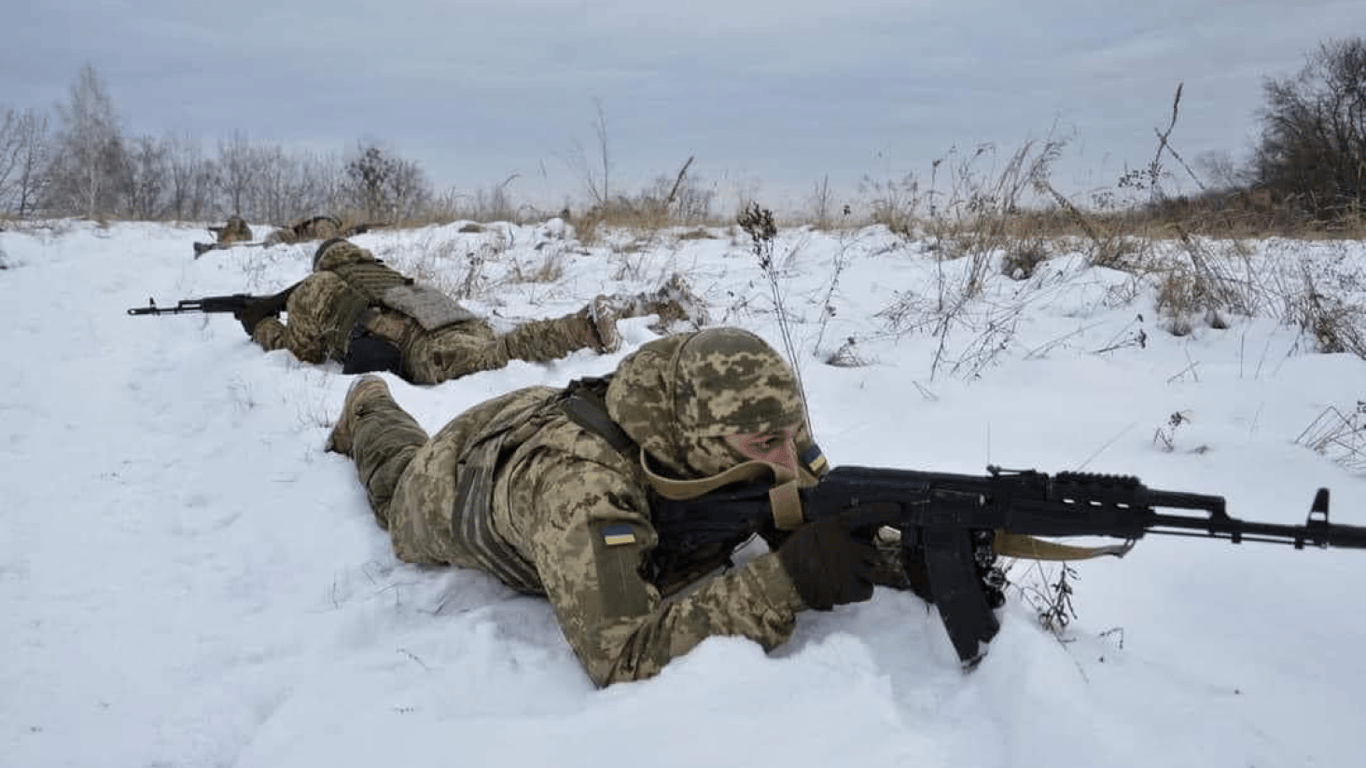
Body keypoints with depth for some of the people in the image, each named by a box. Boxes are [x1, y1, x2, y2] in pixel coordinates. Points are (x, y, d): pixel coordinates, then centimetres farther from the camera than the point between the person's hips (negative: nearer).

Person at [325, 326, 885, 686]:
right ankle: (367, 413, 61)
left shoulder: (759, 430, -38)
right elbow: (621, 657, -60)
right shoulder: (576, 483, -54)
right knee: (398, 488, 33)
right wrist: (787, 581, -66)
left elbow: (822, 516, -24)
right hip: (455, 483, -3)